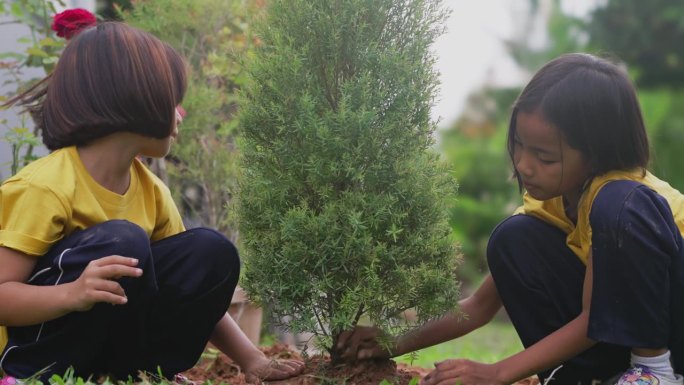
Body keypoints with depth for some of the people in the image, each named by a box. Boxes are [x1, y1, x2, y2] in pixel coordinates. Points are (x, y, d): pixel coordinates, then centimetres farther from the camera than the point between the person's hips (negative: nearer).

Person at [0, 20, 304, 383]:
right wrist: (74, 293, -42)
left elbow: (195, 288, 7)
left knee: (212, 253, -8)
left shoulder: (152, 191, 2)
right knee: (121, 243, -31)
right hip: (31, 352, -7)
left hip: (104, 346, 7)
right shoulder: (43, 187, -21)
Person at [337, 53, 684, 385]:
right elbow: (482, 305, 1)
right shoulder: (550, 200, -4)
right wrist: (398, 343, -10)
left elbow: (594, 319, -21)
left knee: (613, 210, -30)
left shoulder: (627, 203, -27)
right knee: (514, 240, -11)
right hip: (618, 341, 7)